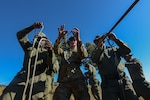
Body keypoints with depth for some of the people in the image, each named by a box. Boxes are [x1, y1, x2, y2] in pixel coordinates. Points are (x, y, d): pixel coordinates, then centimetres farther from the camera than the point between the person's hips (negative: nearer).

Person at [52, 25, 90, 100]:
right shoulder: (64, 52, 23)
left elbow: (85, 55, -7)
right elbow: (56, 50, 1)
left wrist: (78, 39, -19)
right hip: (64, 81, 1)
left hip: (77, 79, 0)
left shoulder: (79, 52, 18)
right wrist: (59, 37, -17)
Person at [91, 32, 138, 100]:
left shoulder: (114, 48, 20)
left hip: (124, 80, 3)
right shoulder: (96, 52, 13)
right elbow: (94, 59, -10)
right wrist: (100, 45, -15)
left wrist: (115, 39, -1)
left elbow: (127, 50, 5)